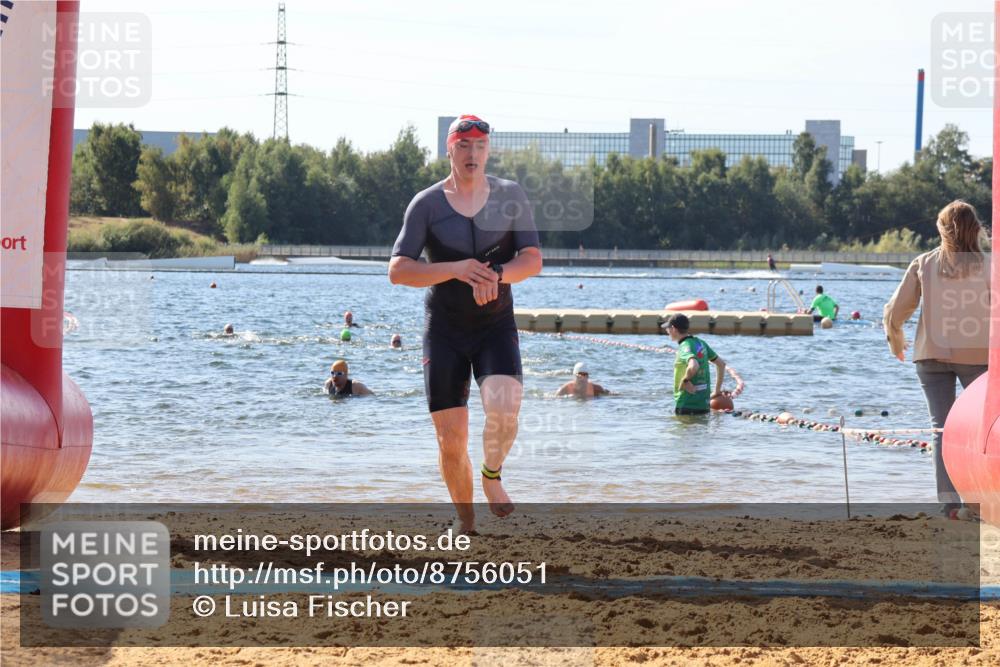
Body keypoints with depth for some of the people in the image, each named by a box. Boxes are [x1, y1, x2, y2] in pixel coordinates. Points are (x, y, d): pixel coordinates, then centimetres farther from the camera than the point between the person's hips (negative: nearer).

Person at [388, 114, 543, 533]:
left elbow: (533, 260, -6)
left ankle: (492, 476, 2)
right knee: (451, 440, -2)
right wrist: (455, 269, -27)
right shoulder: (427, 204, -5)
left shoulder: (510, 196, 0)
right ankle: (466, 522, 21)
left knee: (503, 408, -28)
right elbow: (397, 270, -12)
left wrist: (497, 274, -28)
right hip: (443, 329, 0)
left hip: (496, 326, 0)